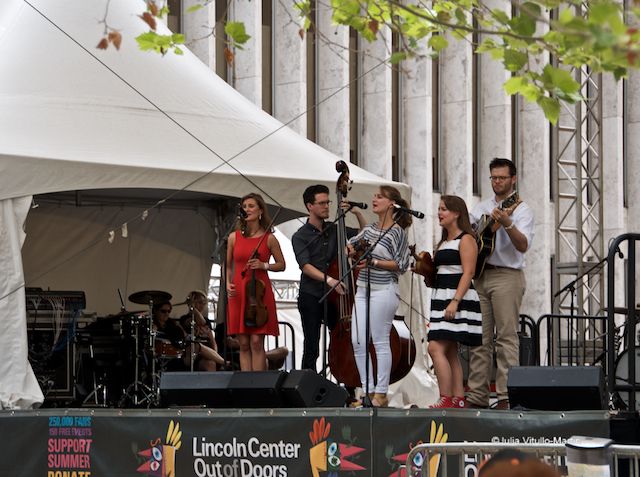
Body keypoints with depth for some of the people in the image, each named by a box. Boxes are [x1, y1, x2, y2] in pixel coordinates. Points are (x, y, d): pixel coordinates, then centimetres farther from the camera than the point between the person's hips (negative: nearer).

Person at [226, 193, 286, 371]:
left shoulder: (269, 238, 2)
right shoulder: (234, 237, 8)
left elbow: (281, 265, 9)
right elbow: (228, 266, 17)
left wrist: (264, 266, -8)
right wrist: (228, 283, -1)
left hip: (260, 293, -2)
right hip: (238, 294, 2)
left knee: (256, 342, -8)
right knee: (244, 344, 1)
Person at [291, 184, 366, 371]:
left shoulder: (334, 230, 12)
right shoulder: (300, 236, -1)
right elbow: (306, 266, -16)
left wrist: (358, 214, 2)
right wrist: (328, 279, -31)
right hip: (311, 298, -4)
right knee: (311, 349, -3)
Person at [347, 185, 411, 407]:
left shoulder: (397, 232, -7)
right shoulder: (370, 228, 14)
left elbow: (402, 265, -9)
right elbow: (351, 244, 28)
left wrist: (374, 262, -16)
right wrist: (353, 251, 5)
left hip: (383, 291, -8)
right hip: (363, 289, 8)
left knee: (380, 342, -4)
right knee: (358, 341, 4)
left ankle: (381, 394, 2)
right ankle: (368, 390, 12)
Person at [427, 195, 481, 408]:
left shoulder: (466, 239, -7)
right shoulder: (443, 242, 20)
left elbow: (468, 273, -16)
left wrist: (455, 301, -23)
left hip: (457, 297, -10)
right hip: (441, 297, 10)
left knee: (436, 348, -17)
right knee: (450, 352, 6)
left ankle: (446, 399, -19)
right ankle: (458, 399, 6)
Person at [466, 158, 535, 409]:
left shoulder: (521, 210, 1)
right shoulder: (482, 208, 20)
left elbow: (523, 245, -13)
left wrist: (507, 224, -28)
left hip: (506, 275, -6)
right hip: (480, 274, 6)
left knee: (506, 337, -9)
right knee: (478, 338, 4)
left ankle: (507, 396, -11)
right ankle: (477, 395, 6)